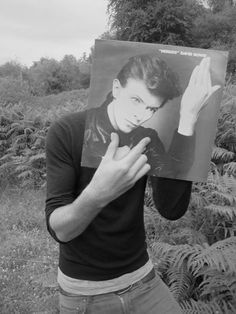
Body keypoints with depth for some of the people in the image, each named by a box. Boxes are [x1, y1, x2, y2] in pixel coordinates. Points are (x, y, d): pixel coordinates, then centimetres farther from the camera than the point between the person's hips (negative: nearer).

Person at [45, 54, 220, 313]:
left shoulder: (149, 135, -9)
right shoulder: (66, 133, -19)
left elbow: (172, 210, -23)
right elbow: (59, 230, -23)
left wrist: (188, 119, -29)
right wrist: (97, 193, -44)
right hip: (83, 290, -2)